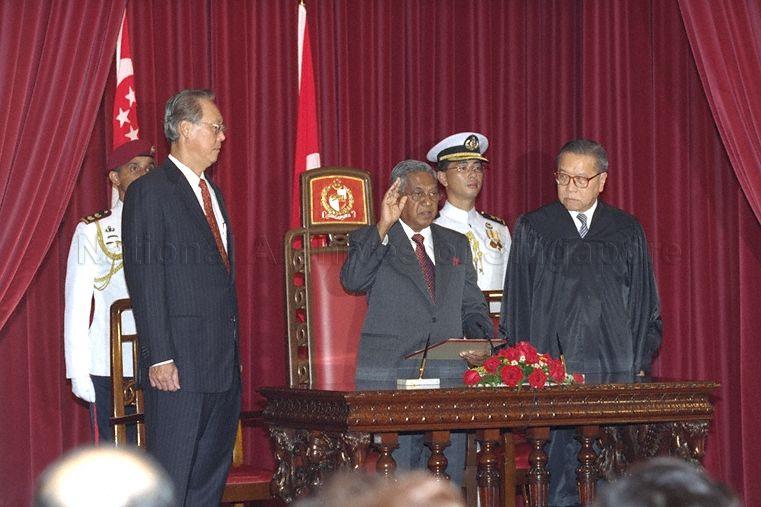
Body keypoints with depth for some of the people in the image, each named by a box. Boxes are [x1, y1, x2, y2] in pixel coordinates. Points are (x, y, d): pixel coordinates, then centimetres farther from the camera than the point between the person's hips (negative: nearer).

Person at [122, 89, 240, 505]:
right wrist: (159, 358, -19)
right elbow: (144, 281, -13)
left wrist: (233, 352, 17)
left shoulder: (212, 193, 19)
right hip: (179, 362, -8)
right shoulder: (150, 192, -8)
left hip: (222, 362, 8)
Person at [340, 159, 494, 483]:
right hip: (389, 380, -4)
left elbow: (473, 308, 21)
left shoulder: (456, 245, 20)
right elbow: (352, 281, -14)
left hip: (449, 380, 4)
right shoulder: (368, 241, 6)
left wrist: (481, 341, 0)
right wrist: (383, 227, -20)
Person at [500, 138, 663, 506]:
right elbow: (516, 304, 8)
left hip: (616, 369, 1)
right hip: (552, 372, -1)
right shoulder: (532, 229, 8)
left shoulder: (626, 232, 12)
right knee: (560, 470, -6)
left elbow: (644, 304, 14)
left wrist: (639, 365, 4)